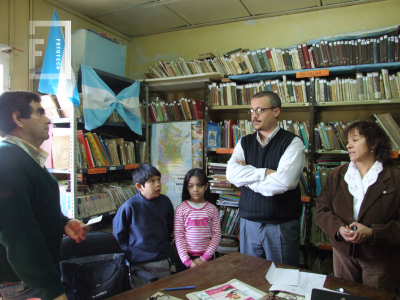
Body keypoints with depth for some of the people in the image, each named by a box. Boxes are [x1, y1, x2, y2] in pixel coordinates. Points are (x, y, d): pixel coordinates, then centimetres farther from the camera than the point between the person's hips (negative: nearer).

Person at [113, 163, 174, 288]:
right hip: (139, 263, -3)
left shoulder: (165, 202, -4)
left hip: (163, 260, 4)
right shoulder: (129, 207, -16)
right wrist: (130, 252, -2)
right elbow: (119, 235, -3)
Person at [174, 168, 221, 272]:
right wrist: (187, 261, -12)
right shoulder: (181, 209, -5)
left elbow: (216, 236, -2)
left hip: (206, 258, 1)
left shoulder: (212, 209, 0)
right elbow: (178, 237, -7)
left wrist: (205, 258, -10)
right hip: (185, 257, -1)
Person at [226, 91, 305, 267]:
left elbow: (284, 181, -22)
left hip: (282, 227, -3)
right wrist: (266, 172, -16)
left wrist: (247, 178, -11)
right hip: (248, 224, 4)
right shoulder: (244, 143, 5)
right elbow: (231, 173, -11)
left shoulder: (292, 142, -7)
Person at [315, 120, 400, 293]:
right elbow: (321, 210, -1)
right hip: (343, 253, 3)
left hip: (381, 259, -2)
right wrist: (339, 228, -18)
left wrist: (372, 233, -23)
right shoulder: (336, 175, 3)